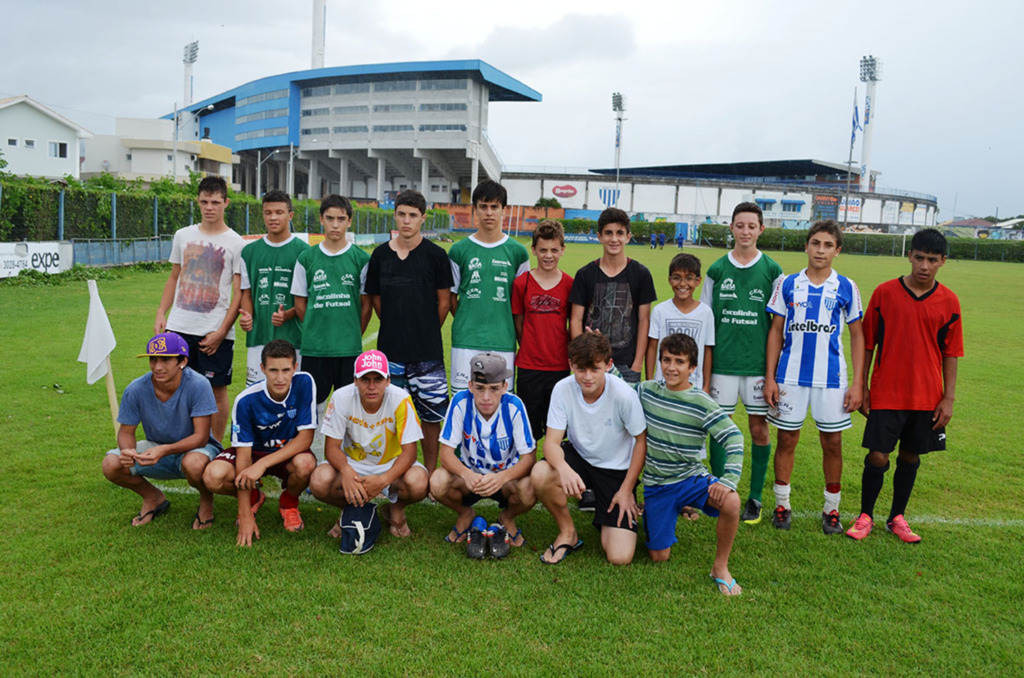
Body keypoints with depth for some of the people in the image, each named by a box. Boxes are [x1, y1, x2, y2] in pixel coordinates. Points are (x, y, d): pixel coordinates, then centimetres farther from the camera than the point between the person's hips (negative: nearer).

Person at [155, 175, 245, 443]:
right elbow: (174, 277, 19)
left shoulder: (236, 244, -3)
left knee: (217, 390, 3)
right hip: (179, 328, 4)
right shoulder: (183, 235, 10)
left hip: (216, 331, -4)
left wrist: (221, 332, -11)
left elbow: (239, 293, -5)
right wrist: (161, 313, 8)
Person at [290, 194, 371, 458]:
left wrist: (353, 335, 5)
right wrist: (318, 330, 8)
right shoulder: (307, 258, 4)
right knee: (314, 406, 7)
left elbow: (366, 305, 5)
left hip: (350, 348, -1)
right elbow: (300, 303, 10)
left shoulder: (361, 259, 1)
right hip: (314, 347, 1)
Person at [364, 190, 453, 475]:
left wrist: (427, 332, 5)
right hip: (390, 349, 3)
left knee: (430, 414, 3)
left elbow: (444, 300, 2)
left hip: (427, 352, -2)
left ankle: (430, 474, 16)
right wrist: (397, 328, 9)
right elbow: (375, 298, 14)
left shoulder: (435, 254, -3)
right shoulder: (381, 254, 6)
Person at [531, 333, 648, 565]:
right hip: (579, 458, 2)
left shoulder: (624, 395, -25)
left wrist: (627, 489, -11)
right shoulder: (563, 389, -19)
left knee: (619, 557, -14)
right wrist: (563, 468, -41)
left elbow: (641, 441, -11)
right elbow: (552, 441, -18)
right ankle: (568, 533, -4)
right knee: (540, 474, -33)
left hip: (617, 469, -2)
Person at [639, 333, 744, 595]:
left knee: (731, 502, -34)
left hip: (691, 478, -2)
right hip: (656, 484, 2)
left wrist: (729, 480, -31)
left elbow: (733, 438, -19)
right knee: (659, 557, 2)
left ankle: (720, 568, -10)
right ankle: (669, 516, 36)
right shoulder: (647, 391, -3)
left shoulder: (702, 404, -13)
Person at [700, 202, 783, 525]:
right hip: (722, 362, 1)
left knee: (759, 429, 5)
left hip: (758, 363, 0)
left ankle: (755, 497, 19)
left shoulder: (772, 270, 2)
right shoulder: (717, 270, 4)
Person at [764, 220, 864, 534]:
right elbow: (776, 332, 6)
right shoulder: (788, 284, 3)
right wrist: (769, 377, 0)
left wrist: (858, 382, 0)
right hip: (791, 375, 0)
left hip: (831, 377, 0)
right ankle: (782, 504, 20)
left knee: (832, 442, 5)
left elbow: (857, 335, 6)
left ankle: (831, 509, 21)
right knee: (787, 439, 5)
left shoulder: (847, 288, 3)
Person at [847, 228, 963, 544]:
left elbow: (950, 353, 5)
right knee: (878, 456, -1)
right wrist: (862, 387, 0)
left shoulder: (949, 301, 0)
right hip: (886, 393, -2)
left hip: (927, 396, 2)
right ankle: (865, 516, 17)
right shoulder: (885, 293, -4)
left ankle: (897, 518, 28)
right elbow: (868, 343, 1)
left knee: (910, 457, 12)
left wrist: (948, 398, 1)